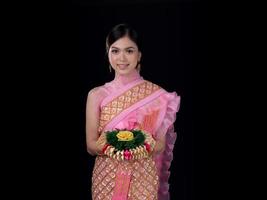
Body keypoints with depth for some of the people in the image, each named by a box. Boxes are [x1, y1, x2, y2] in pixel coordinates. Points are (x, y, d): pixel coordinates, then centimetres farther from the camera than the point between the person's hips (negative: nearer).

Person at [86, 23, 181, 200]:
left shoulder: (156, 94, -4)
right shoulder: (97, 95, -2)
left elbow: (161, 145, 0)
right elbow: (91, 146, -1)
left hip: (143, 178, 0)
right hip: (106, 178, 1)